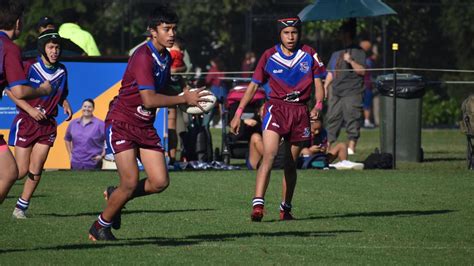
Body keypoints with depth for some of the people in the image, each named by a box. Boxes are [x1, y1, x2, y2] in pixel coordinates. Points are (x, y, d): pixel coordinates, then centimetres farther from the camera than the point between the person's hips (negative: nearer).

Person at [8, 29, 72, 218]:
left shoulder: (62, 71, 4)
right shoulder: (30, 68, -11)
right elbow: (11, 91, -9)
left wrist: (66, 106, -1)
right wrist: (30, 109, -17)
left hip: (47, 124, 4)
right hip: (26, 122, -4)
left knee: (36, 170, -2)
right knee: (21, 170, -6)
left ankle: (21, 207, 10)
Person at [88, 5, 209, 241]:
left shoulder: (166, 58, 8)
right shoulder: (143, 57, -20)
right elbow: (149, 99, -28)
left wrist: (185, 95, 3)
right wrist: (184, 99, -23)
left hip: (145, 127, 8)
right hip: (121, 124, -8)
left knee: (160, 182, -4)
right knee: (131, 182, -14)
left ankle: (115, 195, 22)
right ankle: (100, 226, 8)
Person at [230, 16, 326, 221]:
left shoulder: (309, 55, 2)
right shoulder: (269, 56, 0)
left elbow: (318, 83, 7)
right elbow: (254, 86, 5)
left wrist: (318, 105, -12)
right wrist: (238, 113, 1)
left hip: (300, 111, 2)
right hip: (276, 107, -2)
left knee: (291, 164, 8)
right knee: (269, 155, -21)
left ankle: (286, 208, 20)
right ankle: (257, 205, -29)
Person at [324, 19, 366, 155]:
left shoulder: (358, 51, -2)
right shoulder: (336, 53, 19)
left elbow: (362, 71, -10)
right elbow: (331, 73, 25)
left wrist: (351, 61, -20)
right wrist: (325, 87, 17)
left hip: (352, 93, -7)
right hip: (336, 93, 7)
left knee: (352, 120, -8)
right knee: (332, 119, 7)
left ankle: (351, 147, -6)